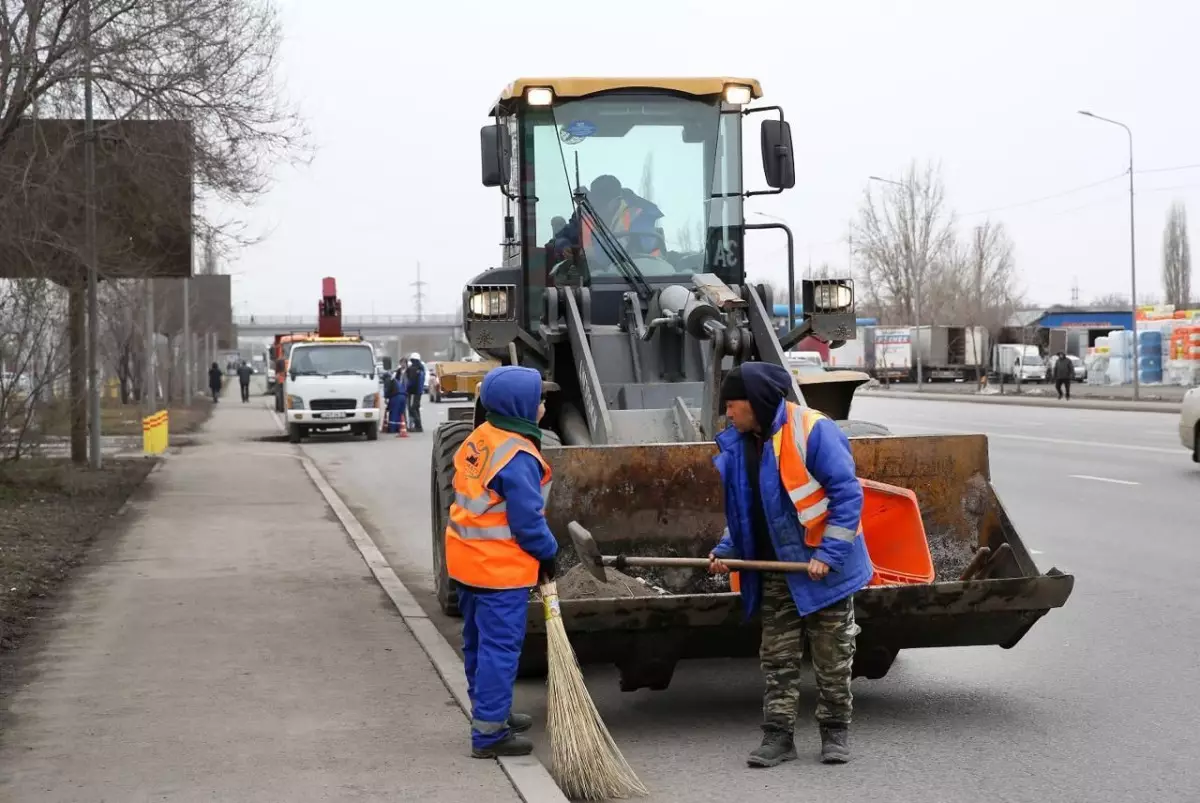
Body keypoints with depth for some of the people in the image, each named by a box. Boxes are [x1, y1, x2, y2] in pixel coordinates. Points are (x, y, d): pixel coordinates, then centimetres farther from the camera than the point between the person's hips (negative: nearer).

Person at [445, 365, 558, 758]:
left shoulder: (478, 439, 7)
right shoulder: (518, 456, -22)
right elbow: (527, 519, -20)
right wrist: (548, 553, -3)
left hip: (467, 559, 10)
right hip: (500, 568, -10)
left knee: (479, 641, 20)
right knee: (500, 648, -3)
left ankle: (489, 710, 35)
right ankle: (489, 733, 0)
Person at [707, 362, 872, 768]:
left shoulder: (812, 431, -19)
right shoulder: (736, 444, 4)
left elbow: (847, 493, -19)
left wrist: (828, 554, -22)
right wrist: (726, 551, 0)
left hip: (824, 568, -6)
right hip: (775, 574, 6)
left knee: (832, 657, 6)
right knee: (777, 657, 6)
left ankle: (835, 731, 19)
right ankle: (778, 735, 11)